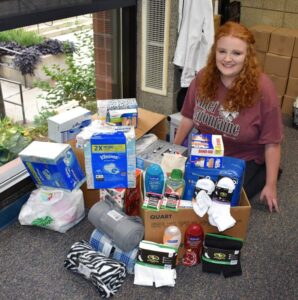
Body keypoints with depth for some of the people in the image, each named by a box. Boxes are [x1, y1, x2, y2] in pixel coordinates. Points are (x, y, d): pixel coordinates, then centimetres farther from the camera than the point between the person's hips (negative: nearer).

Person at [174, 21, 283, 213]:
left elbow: (272, 143, -19)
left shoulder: (262, 89, -24)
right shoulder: (204, 77, -12)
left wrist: (271, 185, -14)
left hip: (244, 160, -5)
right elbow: (189, 117, 1)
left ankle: (262, 175, 12)